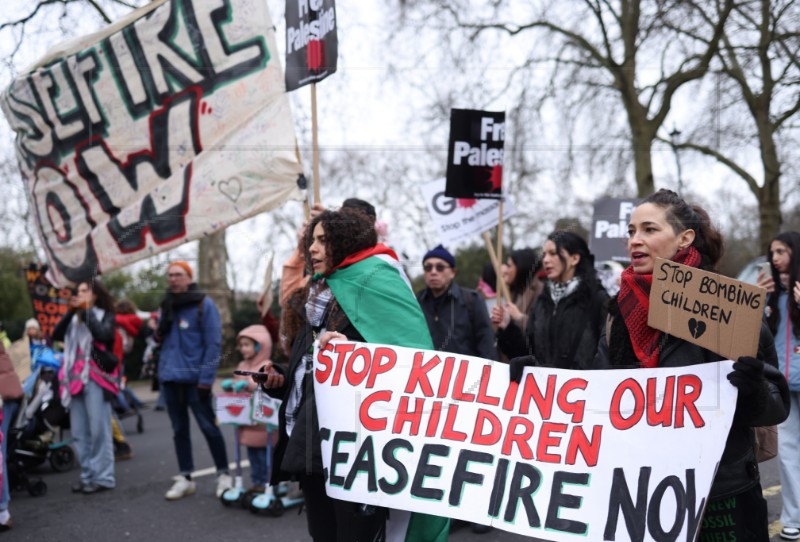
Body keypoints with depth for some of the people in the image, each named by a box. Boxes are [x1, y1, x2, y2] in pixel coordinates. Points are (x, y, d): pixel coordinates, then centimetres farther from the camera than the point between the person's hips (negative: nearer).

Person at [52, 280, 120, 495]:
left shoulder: (105, 316, 4)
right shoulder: (74, 318, 19)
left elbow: (103, 335, -16)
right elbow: (56, 335, 6)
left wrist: (87, 312, -9)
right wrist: (70, 312, -1)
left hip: (96, 378, -6)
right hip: (75, 378, 6)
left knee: (99, 430, -7)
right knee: (79, 433, 6)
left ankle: (103, 477, -5)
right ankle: (87, 475, 13)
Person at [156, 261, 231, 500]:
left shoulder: (204, 304, -5)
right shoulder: (167, 305, 14)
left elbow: (213, 344, -10)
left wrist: (205, 379, -16)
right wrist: (158, 333, -2)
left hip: (194, 378, -6)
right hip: (170, 377, 6)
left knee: (209, 427, -1)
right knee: (179, 429, 10)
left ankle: (223, 474, 11)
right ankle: (185, 478, 18)